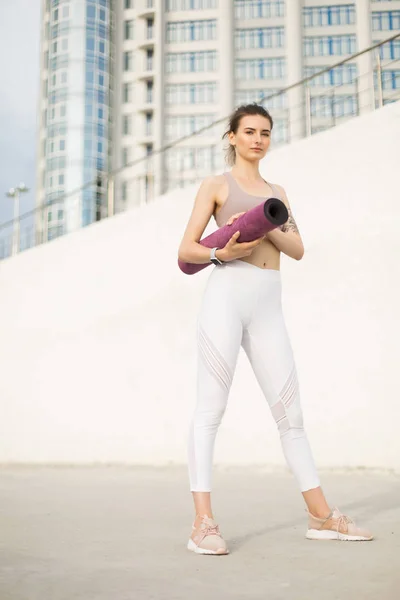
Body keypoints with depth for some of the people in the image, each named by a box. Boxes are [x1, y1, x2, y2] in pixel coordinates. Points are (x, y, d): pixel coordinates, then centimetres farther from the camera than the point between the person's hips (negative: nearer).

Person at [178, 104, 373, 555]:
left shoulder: (276, 192, 26)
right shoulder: (216, 185, 11)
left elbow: (297, 249, 13)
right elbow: (186, 250, 4)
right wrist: (222, 252, -16)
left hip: (268, 305, 5)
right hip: (226, 294, -5)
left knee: (290, 411, 5)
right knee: (210, 407, -8)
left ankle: (321, 516, 11)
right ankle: (202, 523, -6)